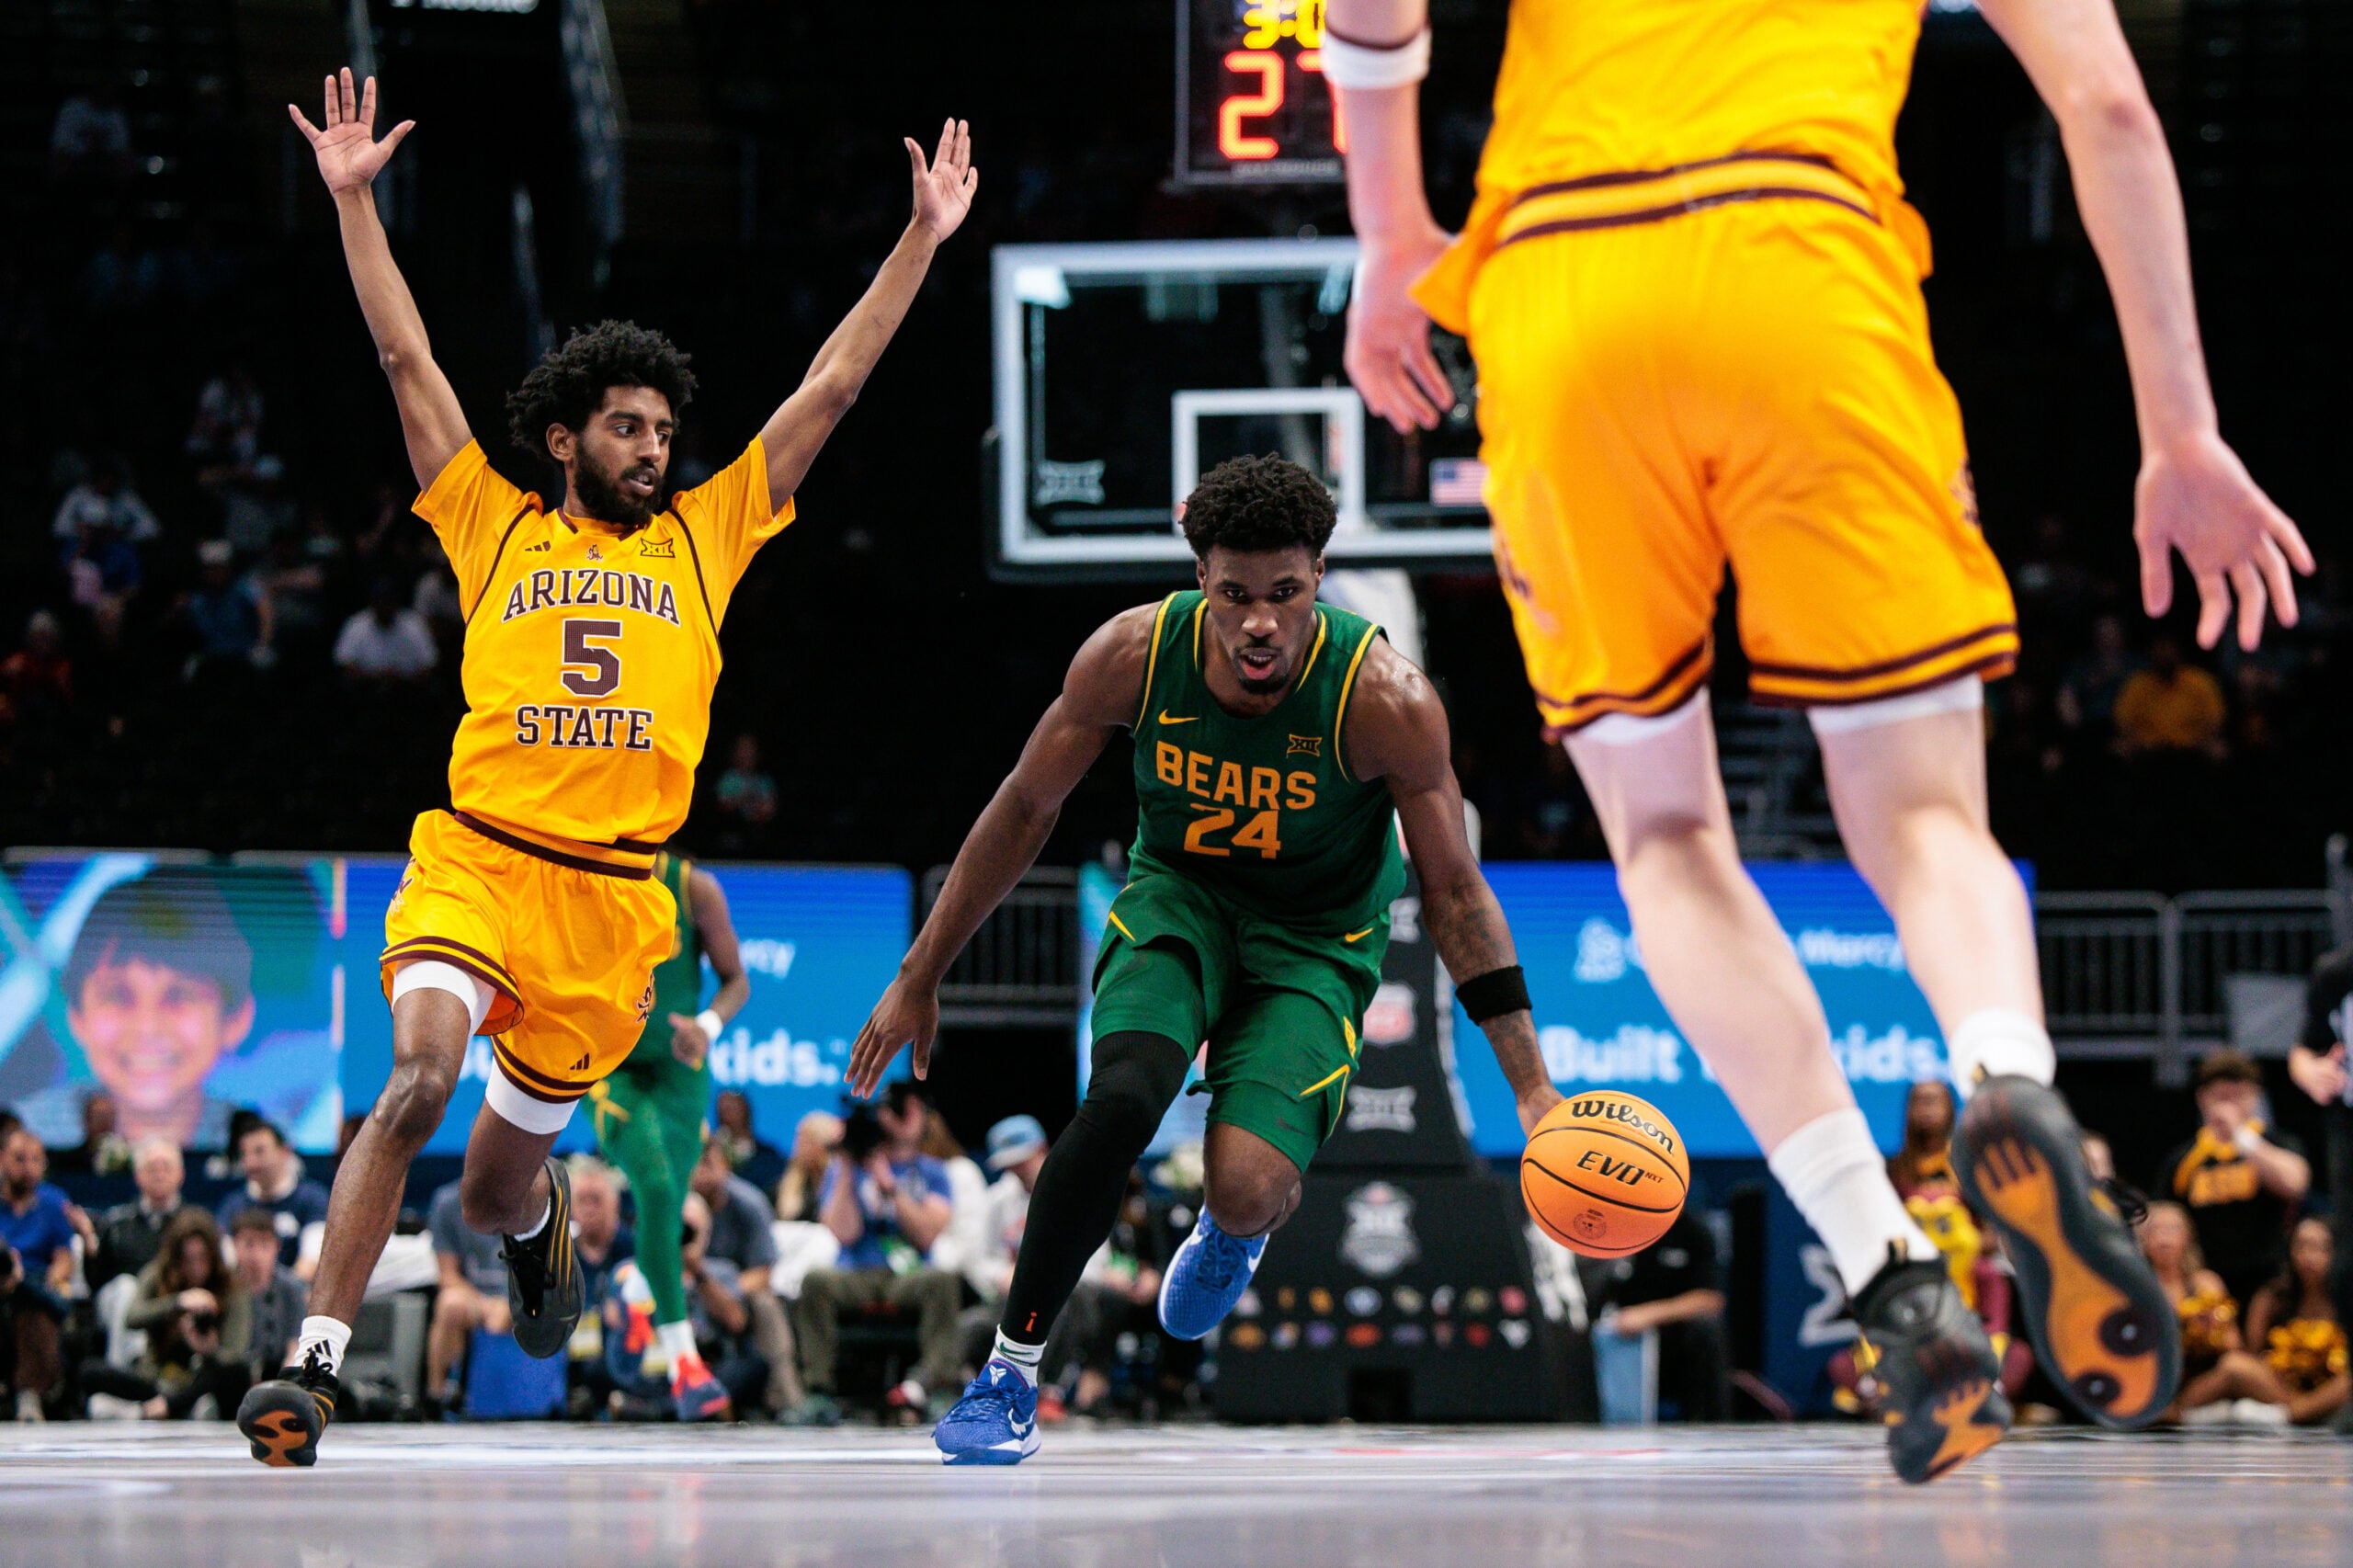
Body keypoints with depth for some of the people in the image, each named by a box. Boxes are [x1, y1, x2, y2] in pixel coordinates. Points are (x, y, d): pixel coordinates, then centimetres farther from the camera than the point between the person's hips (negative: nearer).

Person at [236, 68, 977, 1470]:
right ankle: (317, 1360, -23)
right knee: (421, 1078, -28)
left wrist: (926, 239, 14)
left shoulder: (704, 538, 14)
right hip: (476, 862, -2)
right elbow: (408, 361, 9)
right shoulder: (496, 526, 11)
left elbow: (832, 387, 15)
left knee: (499, 1181, 11)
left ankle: (540, 1226, 50)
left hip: (613, 900, 2)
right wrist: (353, 199, 5)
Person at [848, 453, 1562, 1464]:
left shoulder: (1385, 699, -26)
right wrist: (918, 981, 1)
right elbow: (1024, 809, -3)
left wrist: (1531, 1087, -16)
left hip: (1315, 937, -1)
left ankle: (1231, 1233, 19)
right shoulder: (1134, 655, -20)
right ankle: (1010, 1372, -16)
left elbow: (1453, 891, -14)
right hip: (1176, 897, 1)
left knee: (1250, 1188, -23)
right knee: (1124, 1099, -30)